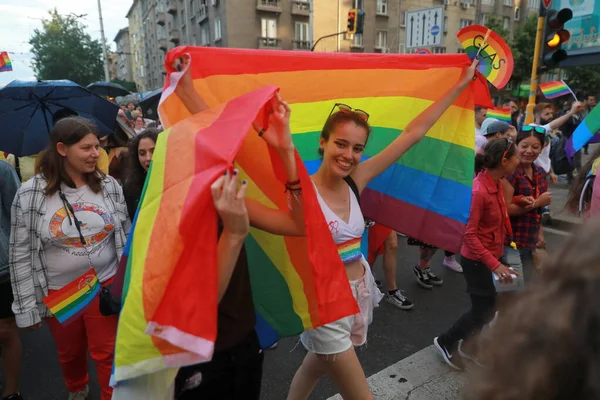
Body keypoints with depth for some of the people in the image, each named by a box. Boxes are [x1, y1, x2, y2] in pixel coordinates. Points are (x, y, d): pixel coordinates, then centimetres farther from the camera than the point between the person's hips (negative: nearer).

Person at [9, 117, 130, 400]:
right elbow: (21, 255, -6)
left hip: (106, 286, 0)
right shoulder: (30, 195, -11)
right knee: (70, 354, 23)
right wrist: (26, 307, -4)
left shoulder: (110, 186, -5)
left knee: (107, 355, 9)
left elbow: (126, 238, 2)